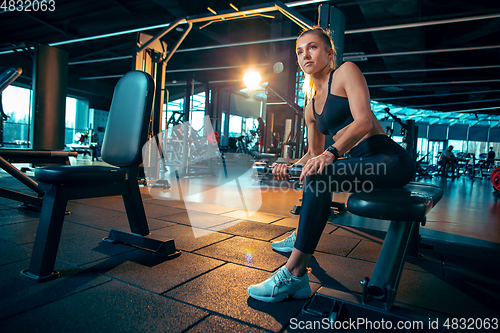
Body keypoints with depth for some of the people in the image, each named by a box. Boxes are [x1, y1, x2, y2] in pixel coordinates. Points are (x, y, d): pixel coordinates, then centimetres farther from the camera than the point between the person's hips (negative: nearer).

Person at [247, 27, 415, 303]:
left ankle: (294, 275, -25)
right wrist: (290, 167, 0)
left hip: (389, 159, -8)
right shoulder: (311, 107, 16)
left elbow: (364, 121, -18)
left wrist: (331, 153, -32)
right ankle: (301, 237, 37)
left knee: (318, 177, -29)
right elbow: (314, 153, 19)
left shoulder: (346, 72, -3)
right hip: (362, 163, 9)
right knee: (310, 171, 22)